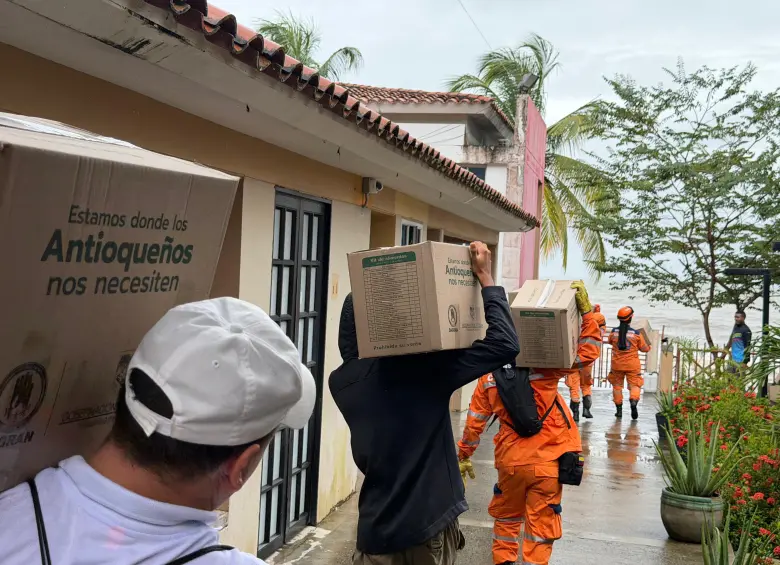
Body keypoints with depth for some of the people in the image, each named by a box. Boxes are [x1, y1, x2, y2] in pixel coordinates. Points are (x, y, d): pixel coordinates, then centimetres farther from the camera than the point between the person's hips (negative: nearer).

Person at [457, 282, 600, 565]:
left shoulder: (489, 378, 0)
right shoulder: (543, 367, -13)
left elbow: (475, 421, 7)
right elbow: (589, 351, -12)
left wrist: (464, 456, 18)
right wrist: (585, 310, -11)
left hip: (510, 461, 4)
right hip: (546, 461, -3)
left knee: (506, 516, 25)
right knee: (541, 524, 7)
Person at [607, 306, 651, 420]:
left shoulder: (614, 332, -6)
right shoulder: (637, 333, -10)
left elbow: (610, 341, 15)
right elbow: (644, 349, 0)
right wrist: (648, 346, 22)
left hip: (617, 364, 2)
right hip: (632, 365, -2)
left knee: (617, 385, 15)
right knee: (634, 385, 4)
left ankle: (619, 410, 18)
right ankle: (633, 401, -24)